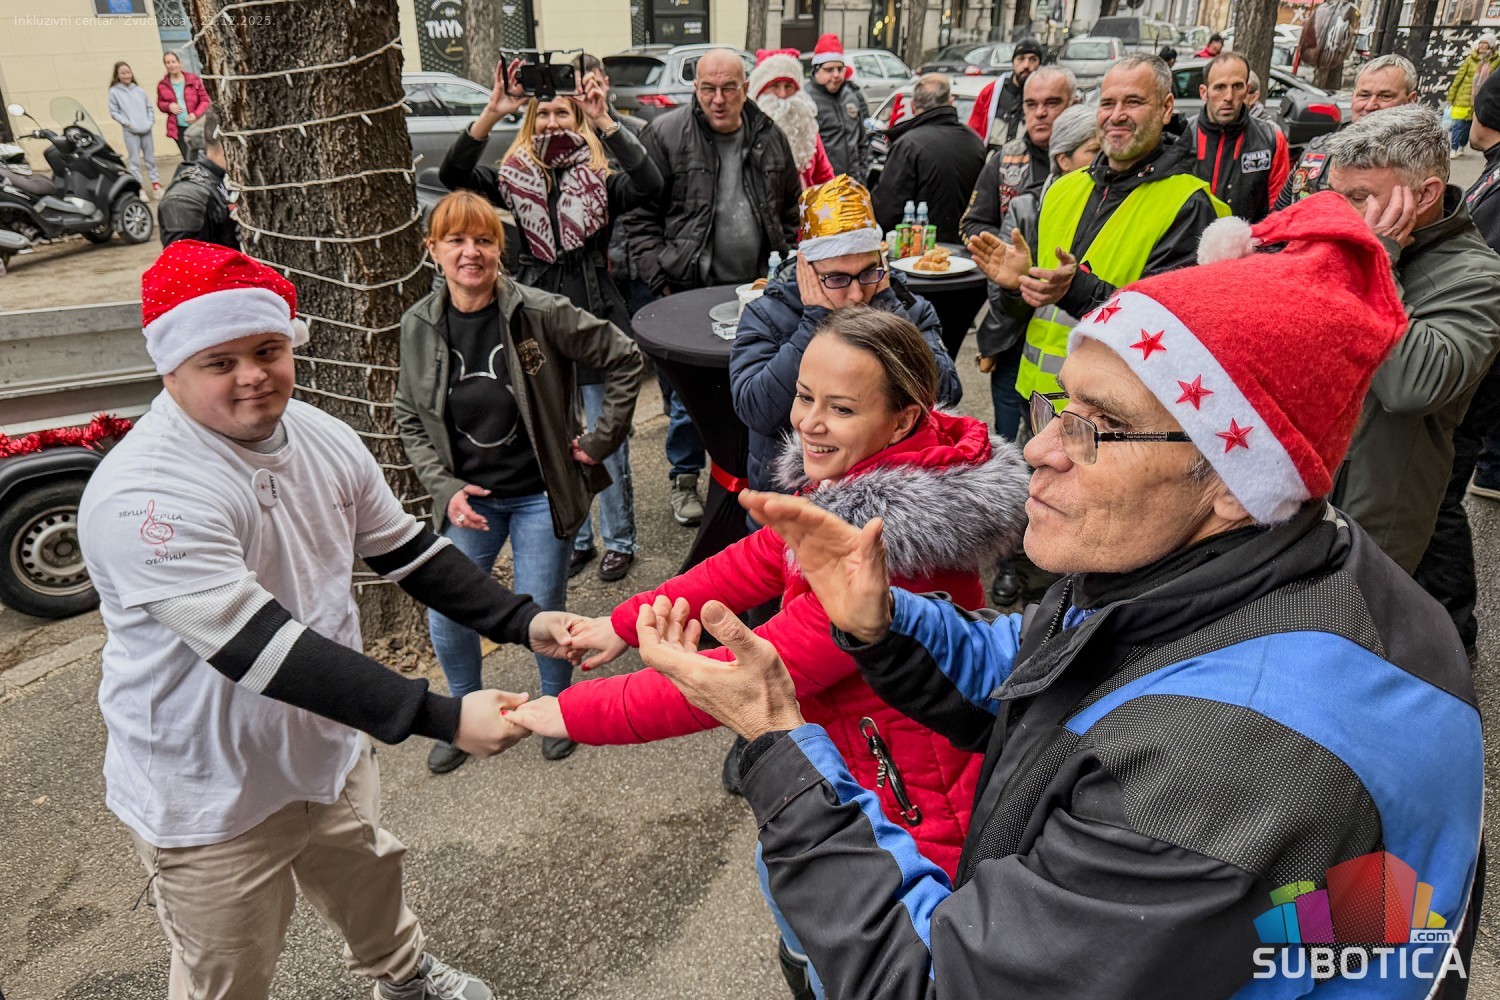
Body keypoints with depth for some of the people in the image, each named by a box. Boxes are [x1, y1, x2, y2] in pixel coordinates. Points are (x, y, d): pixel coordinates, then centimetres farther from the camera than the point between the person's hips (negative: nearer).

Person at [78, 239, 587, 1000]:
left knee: (371, 887, 30)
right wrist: (444, 718, -40)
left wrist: (521, 621, -8)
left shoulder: (320, 438, -6)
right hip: (212, 799, -7)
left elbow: (406, 552, 3)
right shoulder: (144, 498, -30)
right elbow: (262, 650, -36)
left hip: (331, 752, 7)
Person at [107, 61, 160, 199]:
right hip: (130, 131, -3)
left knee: (150, 158, 11)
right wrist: (127, 123, -11)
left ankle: (156, 184, 19)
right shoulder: (114, 91, -1)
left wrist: (151, 121, 0)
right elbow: (114, 112, -2)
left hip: (146, 130, 3)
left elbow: (149, 107, 14)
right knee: (134, 160, -3)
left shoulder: (139, 90, 9)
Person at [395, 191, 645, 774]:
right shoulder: (419, 327, -3)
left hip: (540, 492, -3)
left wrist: (599, 442, -5)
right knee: (445, 616, 4)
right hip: (468, 498, 3)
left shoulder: (540, 313, -13)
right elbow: (410, 420, 6)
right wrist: (445, 488, -8)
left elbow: (624, 359, -5)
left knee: (541, 614, 4)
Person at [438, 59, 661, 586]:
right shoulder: (515, 177, 5)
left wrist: (606, 121, -27)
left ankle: (619, 540, 22)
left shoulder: (601, 179, -2)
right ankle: (574, 538, 30)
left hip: (596, 323, -3)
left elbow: (650, 185, -23)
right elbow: (452, 176, -11)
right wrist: (490, 115, -20)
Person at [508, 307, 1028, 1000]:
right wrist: (625, 622, 3)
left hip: (909, 809, -8)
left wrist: (576, 712, -24)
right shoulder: (844, 483, -6)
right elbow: (760, 558, 4)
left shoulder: (898, 547, -35)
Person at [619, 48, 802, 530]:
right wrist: (659, 279, -11)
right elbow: (639, 217, -5)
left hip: (757, 289, 4)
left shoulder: (769, 138, 7)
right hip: (690, 291, -3)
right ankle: (684, 477, 23)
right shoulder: (665, 135, -5)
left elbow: (790, 209, 18)